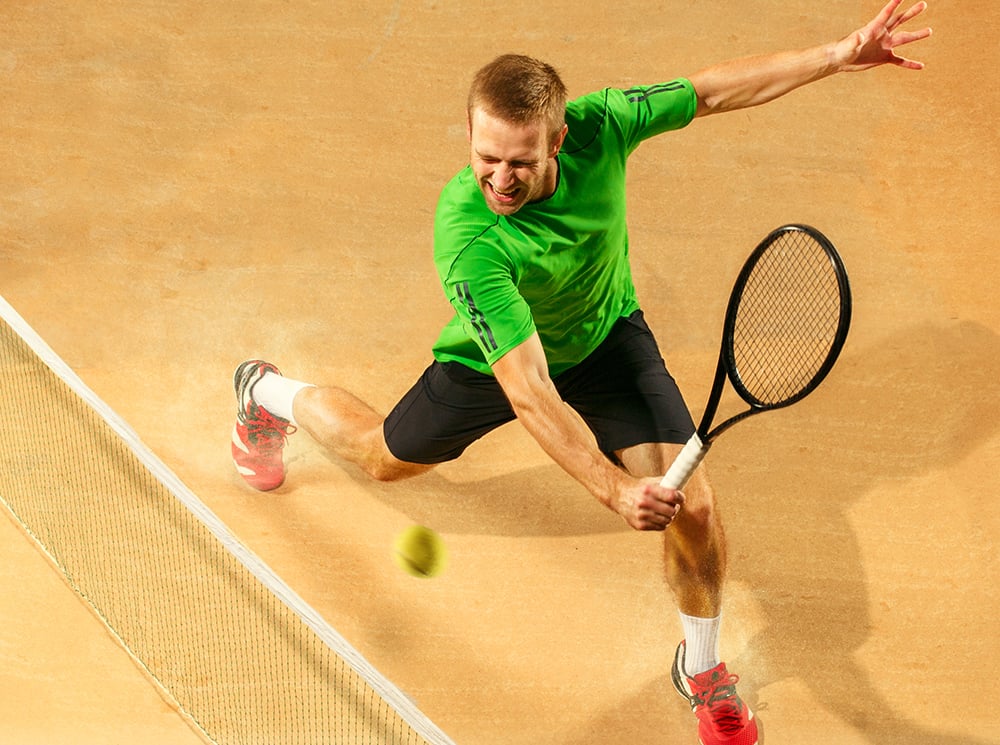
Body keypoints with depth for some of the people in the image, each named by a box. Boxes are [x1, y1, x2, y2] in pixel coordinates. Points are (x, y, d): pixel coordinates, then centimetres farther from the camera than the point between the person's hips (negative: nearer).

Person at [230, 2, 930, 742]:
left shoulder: (595, 127, -32)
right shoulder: (467, 237, -44)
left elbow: (717, 89, -15)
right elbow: (528, 393, -46)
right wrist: (616, 490, -57)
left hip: (605, 335, 2)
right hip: (495, 362, -2)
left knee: (695, 507, -11)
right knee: (384, 456, 22)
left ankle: (702, 667, 19)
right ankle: (272, 392, 55)